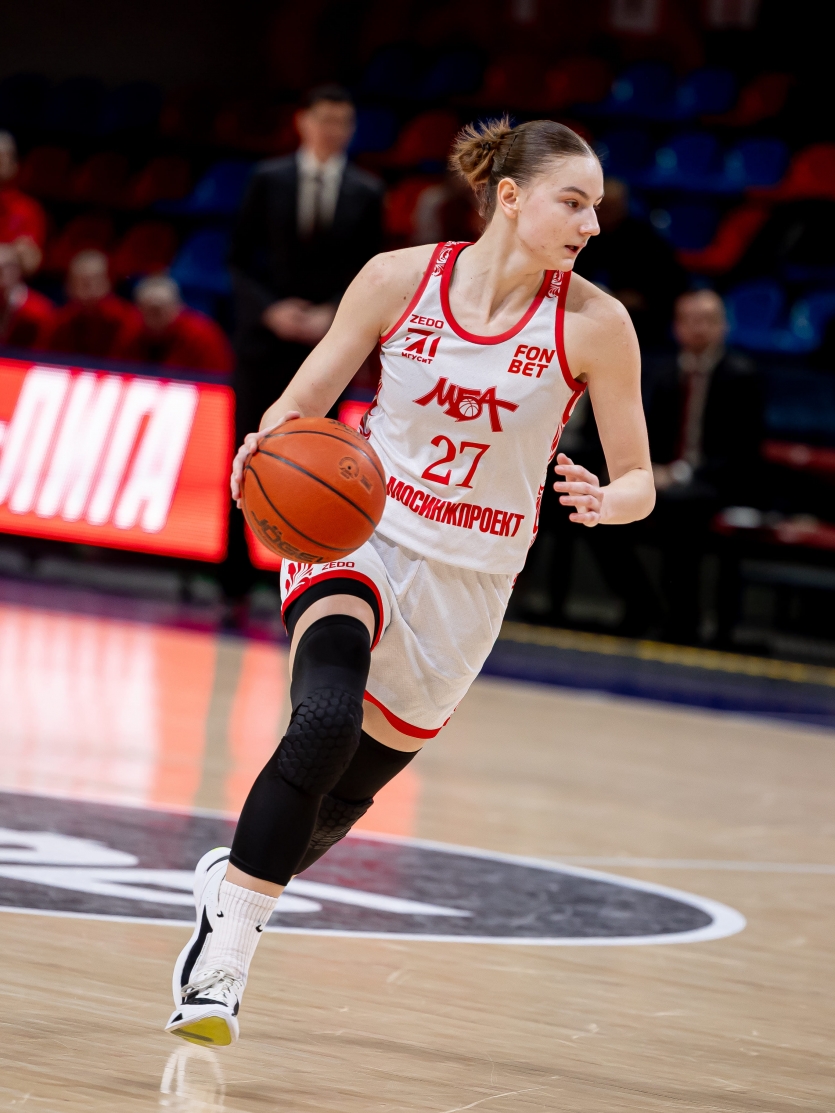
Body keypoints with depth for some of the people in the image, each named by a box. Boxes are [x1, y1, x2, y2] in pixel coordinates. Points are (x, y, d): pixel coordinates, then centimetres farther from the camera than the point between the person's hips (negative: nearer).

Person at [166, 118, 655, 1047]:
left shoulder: (594, 324, -9)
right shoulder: (399, 279, -8)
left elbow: (638, 479, -3)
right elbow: (303, 403, 1)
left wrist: (607, 502, -26)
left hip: (467, 585, 2)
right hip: (359, 538, -2)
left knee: (343, 795, 11)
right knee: (326, 722, -29)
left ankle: (233, 879, 43)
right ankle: (223, 954, -18)